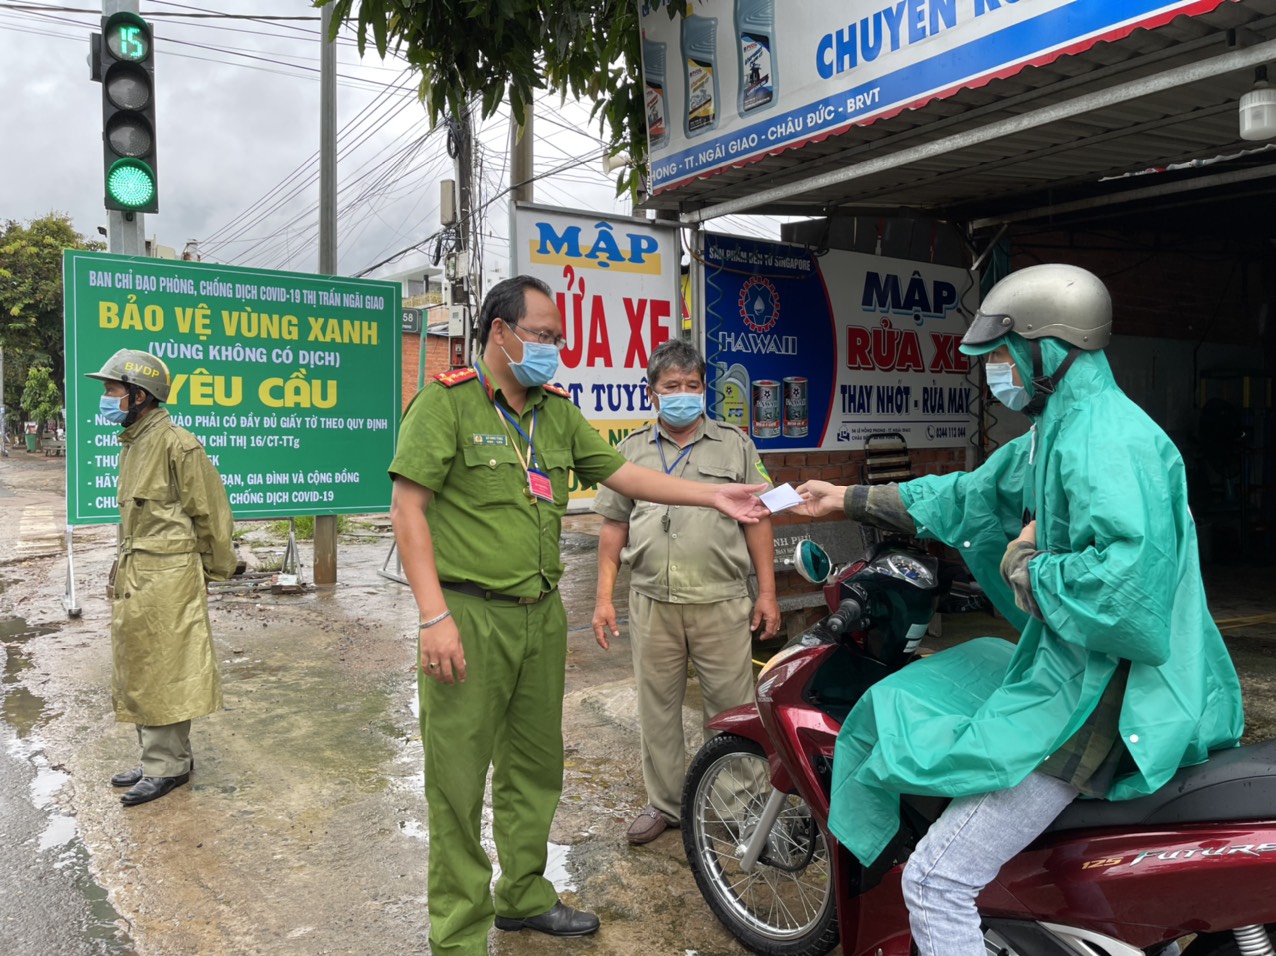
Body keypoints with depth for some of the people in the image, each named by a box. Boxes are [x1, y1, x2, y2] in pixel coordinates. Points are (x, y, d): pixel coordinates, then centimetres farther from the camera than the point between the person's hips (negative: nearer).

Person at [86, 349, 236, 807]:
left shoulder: (176, 445, -16)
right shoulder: (132, 444, 12)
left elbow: (211, 514, -12)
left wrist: (212, 570, -3)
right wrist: (125, 569, 20)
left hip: (167, 581, -9)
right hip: (132, 577, 10)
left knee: (163, 675, 0)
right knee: (137, 673, 16)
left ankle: (168, 765, 13)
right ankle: (157, 757, 29)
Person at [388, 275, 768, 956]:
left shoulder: (557, 411, 11)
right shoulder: (446, 401, -9)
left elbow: (621, 474, 11)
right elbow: (408, 508, -12)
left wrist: (713, 495, 2)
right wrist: (435, 618, -18)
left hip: (541, 616, 7)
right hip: (469, 617, -7)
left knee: (535, 770, 19)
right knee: (458, 781, 2)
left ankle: (523, 896, 38)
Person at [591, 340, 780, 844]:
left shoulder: (735, 445, 7)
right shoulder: (631, 450, 10)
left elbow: (757, 521, 5)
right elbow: (613, 527, 11)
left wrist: (767, 594, 0)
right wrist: (604, 598, 5)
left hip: (722, 601, -2)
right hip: (651, 603, 2)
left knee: (733, 708, 3)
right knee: (657, 707, 11)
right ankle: (664, 802, 26)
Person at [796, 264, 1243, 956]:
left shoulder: (1106, 438, -21)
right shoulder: (1054, 431, 12)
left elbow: (1129, 575, -34)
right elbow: (965, 497, 22)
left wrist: (1024, 565, -18)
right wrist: (849, 500, 25)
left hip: (1095, 700, -11)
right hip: (1066, 670, 11)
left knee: (936, 881, -10)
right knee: (897, 713, 25)